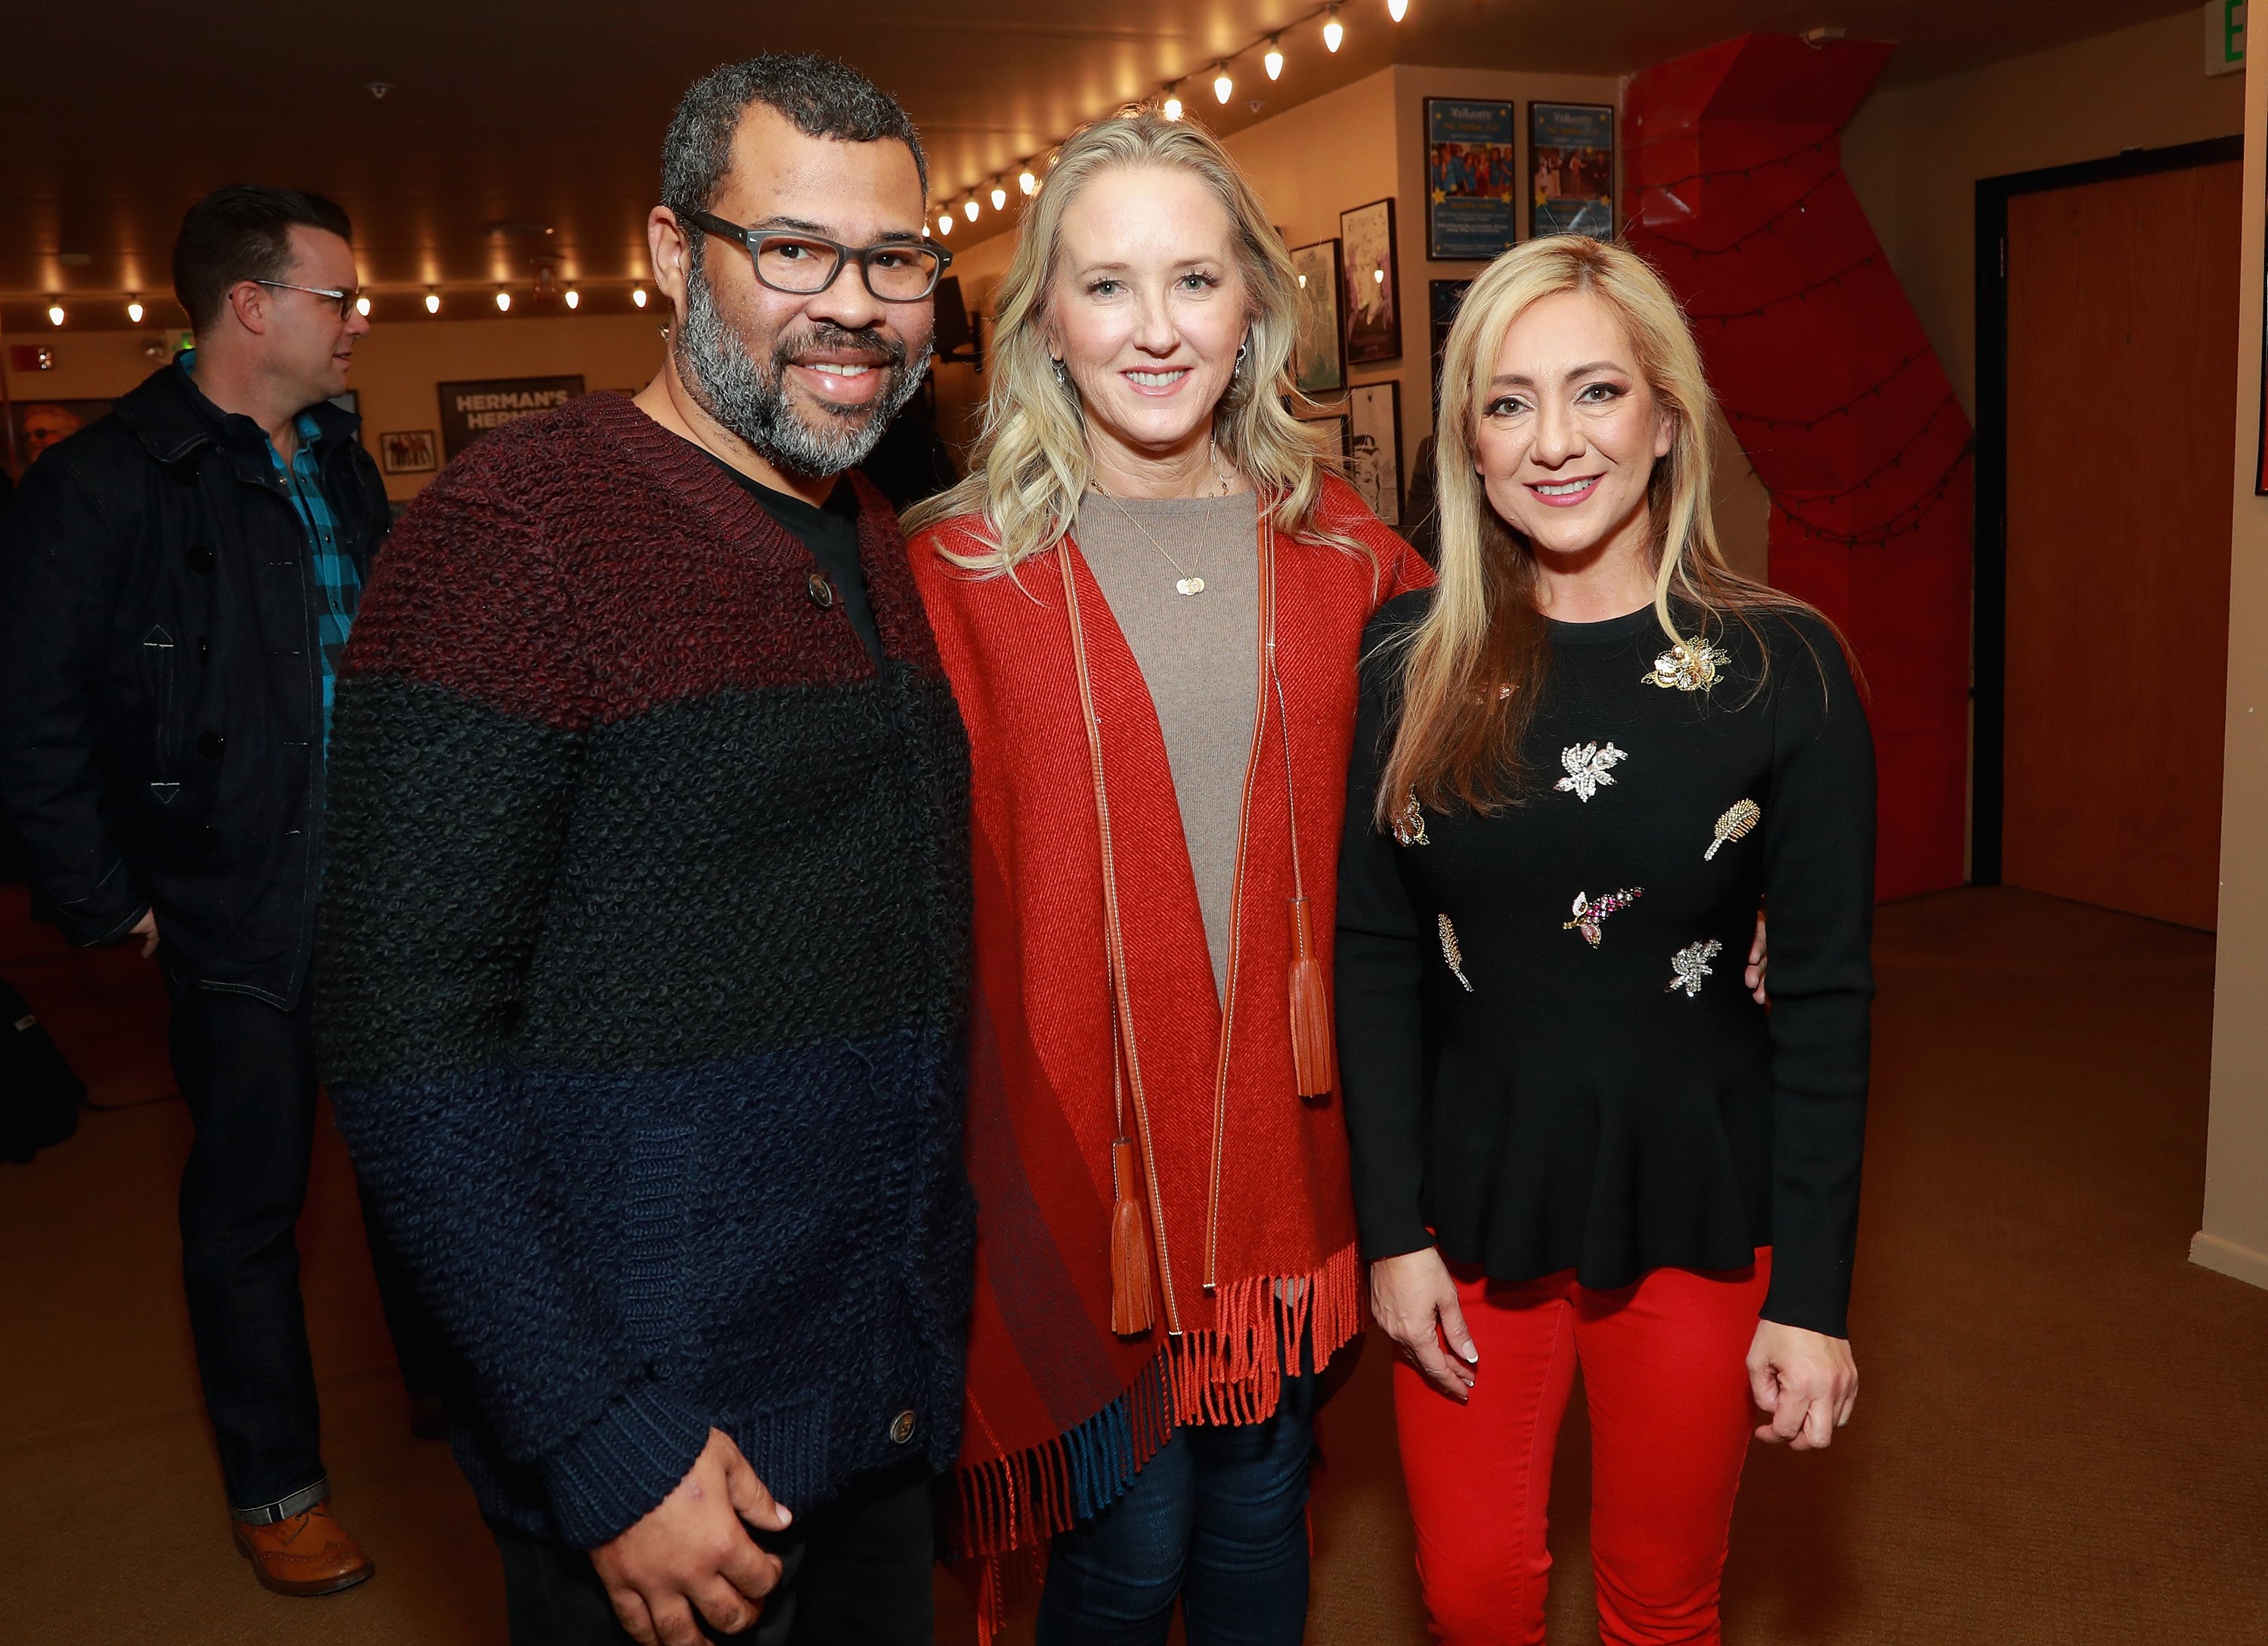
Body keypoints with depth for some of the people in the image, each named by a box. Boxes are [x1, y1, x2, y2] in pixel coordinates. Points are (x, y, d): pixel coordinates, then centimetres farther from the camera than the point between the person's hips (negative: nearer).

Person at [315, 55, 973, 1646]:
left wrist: (939, 1318, 10)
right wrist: (607, 1446, -21)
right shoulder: (519, 522, -16)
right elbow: (407, 1040, -20)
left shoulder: (874, 537, 7)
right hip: (655, 1431, -7)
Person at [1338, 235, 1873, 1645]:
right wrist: (1395, 1228, -4)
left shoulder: (1784, 666, -9)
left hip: (1696, 1209, -1)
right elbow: (1376, 955, -1)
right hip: (1468, 1201, 2)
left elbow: (1826, 995, -7)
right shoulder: (1413, 659, -4)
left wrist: (1812, 1293, -8)